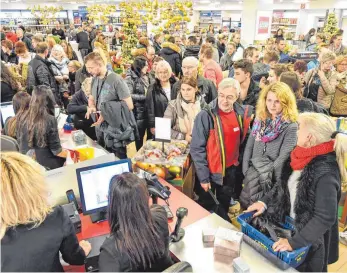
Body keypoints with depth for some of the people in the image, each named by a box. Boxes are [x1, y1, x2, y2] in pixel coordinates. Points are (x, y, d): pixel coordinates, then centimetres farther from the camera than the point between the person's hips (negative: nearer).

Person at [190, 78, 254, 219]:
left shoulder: (241, 113, -7)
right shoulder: (205, 115, -22)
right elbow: (196, 148, -19)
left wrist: (239, 159, 7)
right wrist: (203, 176, -17)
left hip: (231, 169, 5)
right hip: (210, 170, -4)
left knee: (224, 205, 26)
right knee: (206, 207, 16)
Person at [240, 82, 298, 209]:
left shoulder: (291, 126, -11)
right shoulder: (260, 119, 5)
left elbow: (283, 157, -13)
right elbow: (249, 146, 6)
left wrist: (267, 177, -13)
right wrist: (246, 171, -1)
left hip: (269, 174, -4)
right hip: (253, 168, 4)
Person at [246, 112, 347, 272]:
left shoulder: (325, 172, -31)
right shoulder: (303, 156, -7)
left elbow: (325, 218, -29)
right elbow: (283, 185, 6)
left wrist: (295, 242, -26)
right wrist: (265, 202, -4)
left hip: (310, 242, -7)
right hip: (290, 227, 7)